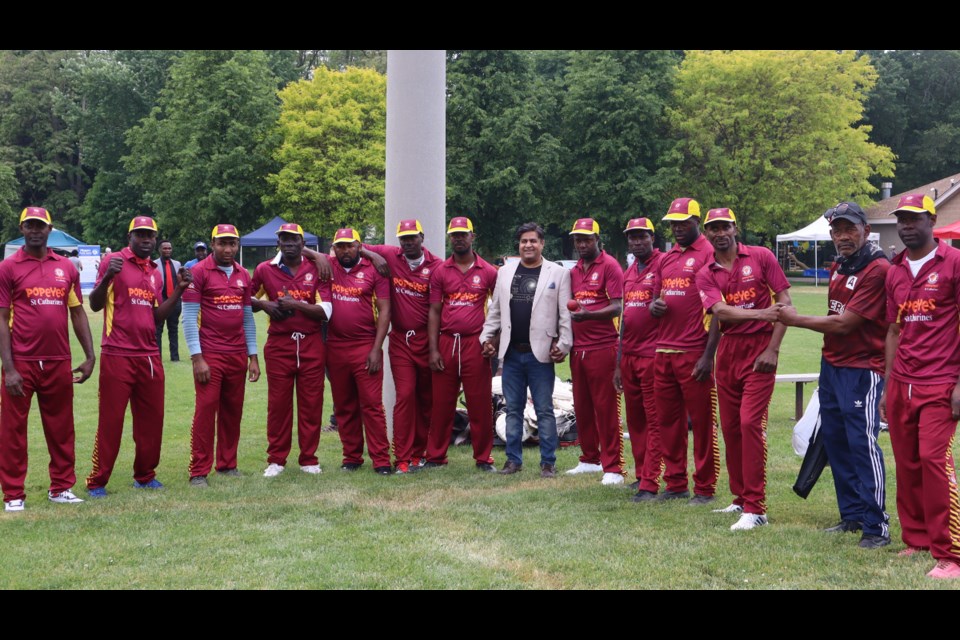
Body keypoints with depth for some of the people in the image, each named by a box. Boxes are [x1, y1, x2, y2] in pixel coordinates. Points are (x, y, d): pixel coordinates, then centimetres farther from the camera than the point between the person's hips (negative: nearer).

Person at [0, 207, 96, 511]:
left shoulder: (67, 268, 10)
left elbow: (78, 313, 15)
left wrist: (90, 356, 9)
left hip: (59, 362, 4)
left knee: (61, 428, 10)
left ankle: (61, 487, 21)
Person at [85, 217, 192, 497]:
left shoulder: (155, 272, 15)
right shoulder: (115, 261, -4)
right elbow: (95, 305, -9)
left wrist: (179, 290, 9)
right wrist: (107, 277, -26)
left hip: (149, 356, 6)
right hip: (117, 355, -6)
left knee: (151, 419, 10)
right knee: (111, 420, -2)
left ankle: (145, 476, 24)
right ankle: (97, 482, 6)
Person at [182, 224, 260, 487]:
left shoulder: (243, 275, 12)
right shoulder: (199, 272, -5)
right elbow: (189, 318, -8)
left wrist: (253, 357, 12)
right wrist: (197, 358, -13)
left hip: (238, 355, 5)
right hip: (210, 354, -5)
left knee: (233, 410, 8)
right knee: (206, 410, -5)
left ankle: (227, 464, 19)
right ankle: (199, 472, 0)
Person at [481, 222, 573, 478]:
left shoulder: (558, 273, 0)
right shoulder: (505, 272, 12)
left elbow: (565, 313, -2)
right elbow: (495, 310, 15)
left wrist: (563, 344, -8)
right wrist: (487, 337, 8)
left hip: (540, 353, -4)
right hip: (511, 353, 4)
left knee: (544, 410, 1)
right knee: (513, 409, 10)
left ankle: (548, 462, 8)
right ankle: (513, 459, 18)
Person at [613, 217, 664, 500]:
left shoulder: (664, 265, -6)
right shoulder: (628, 273, 17)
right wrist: (618, 364, 21)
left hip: (652, 354, -8)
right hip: (628, 356, 8)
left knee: (654, 420, -5)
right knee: (634, 418, 12)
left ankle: (650, 485, -6)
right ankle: (641, 474, 23)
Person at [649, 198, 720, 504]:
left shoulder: (709, 255, -6)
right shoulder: (666, 259, 17)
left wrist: (708, 355, -16)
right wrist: (654, 306, 1)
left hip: (694, 353, -7)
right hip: (664, 350, 8)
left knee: (702, 421, -1)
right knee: (668, 419, 11)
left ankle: (704, 488, 6)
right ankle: (676, 484, 20)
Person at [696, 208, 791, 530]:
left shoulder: (761, 257, -1)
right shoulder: (706, 275, 6)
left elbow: (784, 301, -3)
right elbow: (720, 311, -12)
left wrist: (773, 349, -11)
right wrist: (759, 313, -29)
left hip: (759, 350, -4)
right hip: (728, 350, 4)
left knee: (750, 423, -13)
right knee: (730, 426, 9)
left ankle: (755, 508, -9)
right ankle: (741, 497, 24)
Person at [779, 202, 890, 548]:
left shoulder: (877, 270, -16)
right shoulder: (838, 267, 13)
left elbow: (844, 323, -18)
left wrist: (796, 320, -10)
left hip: (862, 370, -9)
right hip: (831, 364, 9)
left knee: (862, 442, -11)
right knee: (834, 439, 12)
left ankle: (876, 526, -7)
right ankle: (852, 515, 23)